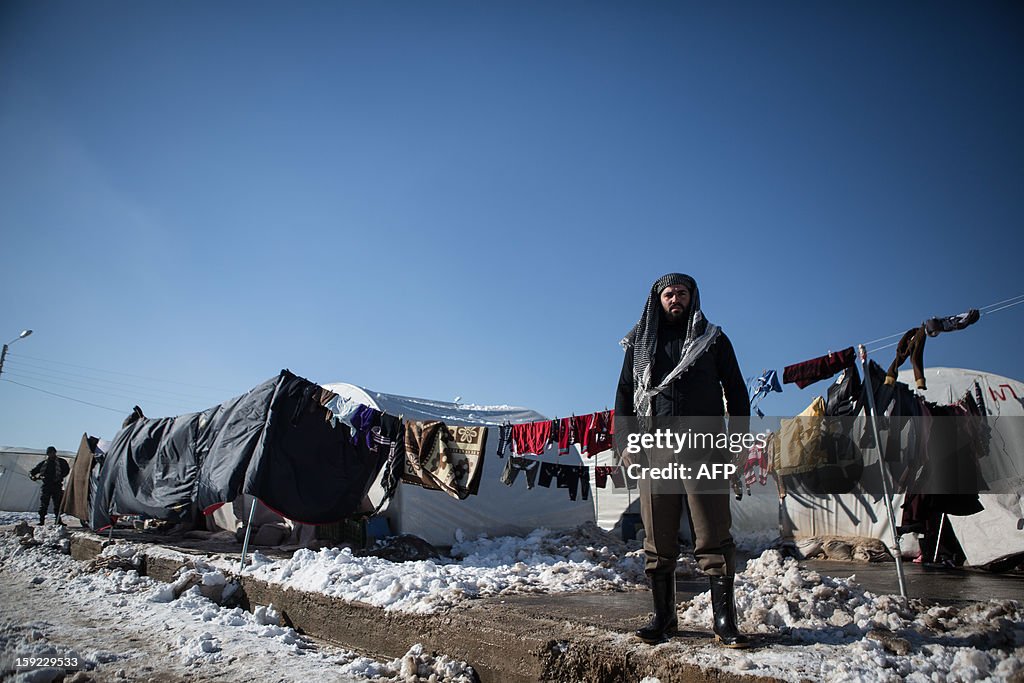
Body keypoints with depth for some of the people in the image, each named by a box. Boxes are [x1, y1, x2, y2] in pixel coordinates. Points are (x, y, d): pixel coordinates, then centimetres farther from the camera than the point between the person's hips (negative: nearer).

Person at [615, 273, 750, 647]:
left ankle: (724, 620, 7)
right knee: (658, 539, 4)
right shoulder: (639, 342, 16)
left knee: (714, 537, -2)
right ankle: (663, 617, 14)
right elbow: (624, 395, 15)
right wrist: (625, 442, 5)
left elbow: (736, 393, 12)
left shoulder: (713, 339, 13)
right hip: (654, 450, 2)